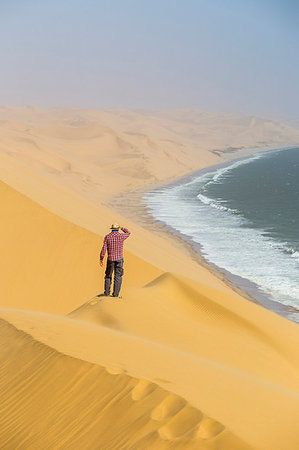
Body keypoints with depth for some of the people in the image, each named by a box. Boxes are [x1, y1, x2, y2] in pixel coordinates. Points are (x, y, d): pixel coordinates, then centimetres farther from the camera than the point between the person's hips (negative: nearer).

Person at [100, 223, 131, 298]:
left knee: (108, 275, 14)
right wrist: (122, 228, 32)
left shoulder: (107, 237, -1)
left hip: (110, 259, 1)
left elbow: (104, 248, -6)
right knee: (118, 276, 0)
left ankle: (107, 292, 15)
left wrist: (101, 259, -1)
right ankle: (116, 293, -4)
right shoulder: (121, 236, -4)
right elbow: (128, 233, 19)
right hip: (119, 258, -1)